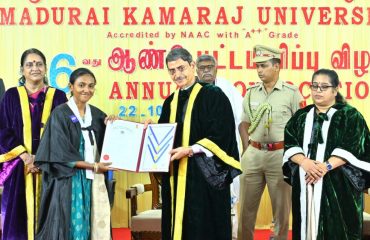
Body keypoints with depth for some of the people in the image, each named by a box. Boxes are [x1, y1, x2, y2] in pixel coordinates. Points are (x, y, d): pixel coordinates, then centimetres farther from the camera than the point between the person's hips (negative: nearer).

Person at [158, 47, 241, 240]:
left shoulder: (213, 96, -5)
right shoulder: (171, 102, 15)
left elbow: (220, 136, -12)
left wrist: (190, 150, -19)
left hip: (205, 176, -6)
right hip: (176, 176, 6)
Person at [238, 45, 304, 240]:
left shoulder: (291, 92, -4)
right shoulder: (251, 92, 8)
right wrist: (247, 150, 5)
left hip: (280, 154, -3)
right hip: (253, 154, 4)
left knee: (281, 204, 6)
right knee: (247, 204, 9)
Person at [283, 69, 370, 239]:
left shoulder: (350, 115, 2)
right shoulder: (301, 116, 14)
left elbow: (353, 149, -9)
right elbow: (289, 144, 4)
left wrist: (325, 166, -20)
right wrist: (304, 162, -15)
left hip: (338, 185, -3)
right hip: (305, 184, 3)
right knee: (307, 226, 4)